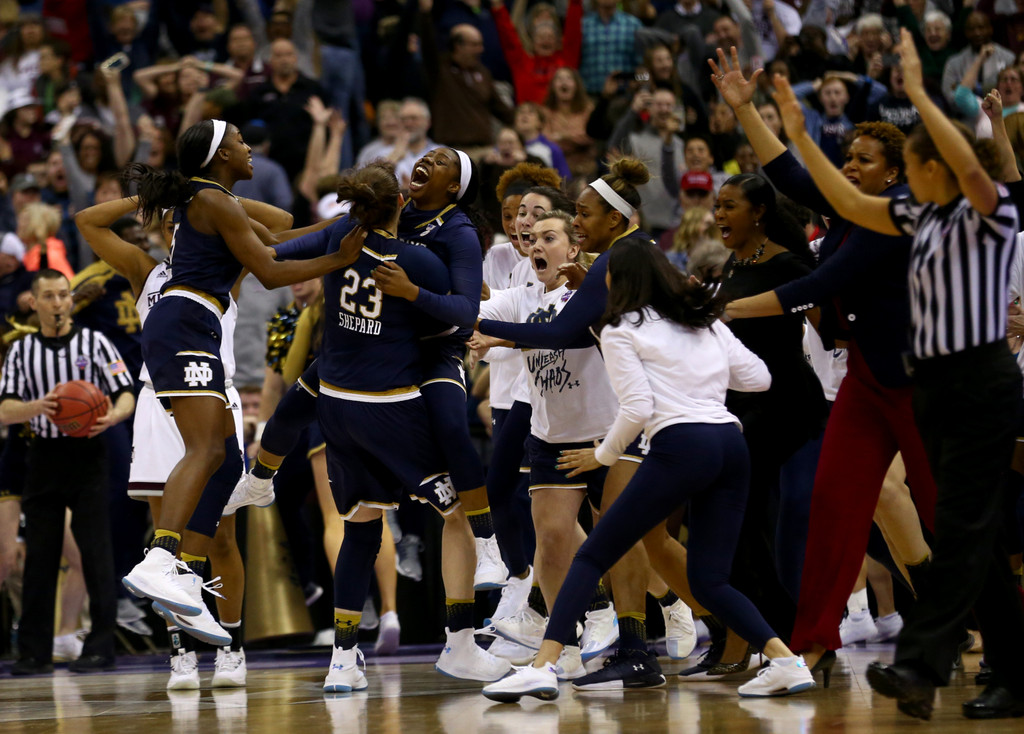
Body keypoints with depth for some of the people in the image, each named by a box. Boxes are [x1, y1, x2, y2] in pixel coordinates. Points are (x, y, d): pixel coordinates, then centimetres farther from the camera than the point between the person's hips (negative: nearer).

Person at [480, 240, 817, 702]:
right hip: (731, 444, 6)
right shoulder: (707, 322, 22)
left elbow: (637, 408, -4)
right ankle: (785, 660, -6)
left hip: (679, 447, -6)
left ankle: (542, 667, -11)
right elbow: (759, 378, 20)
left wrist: (603, 456, 10)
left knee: (592, 557, 1)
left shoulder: (621, 331, 5)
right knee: (709, 581, 12)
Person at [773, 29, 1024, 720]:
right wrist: (799, 134, 13)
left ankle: (920, 668, -22)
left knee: (961, 531, -13)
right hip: (935, 386, 9)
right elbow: (852, 203, 18)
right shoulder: (924, 218, 15)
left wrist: (919, 92, -28)